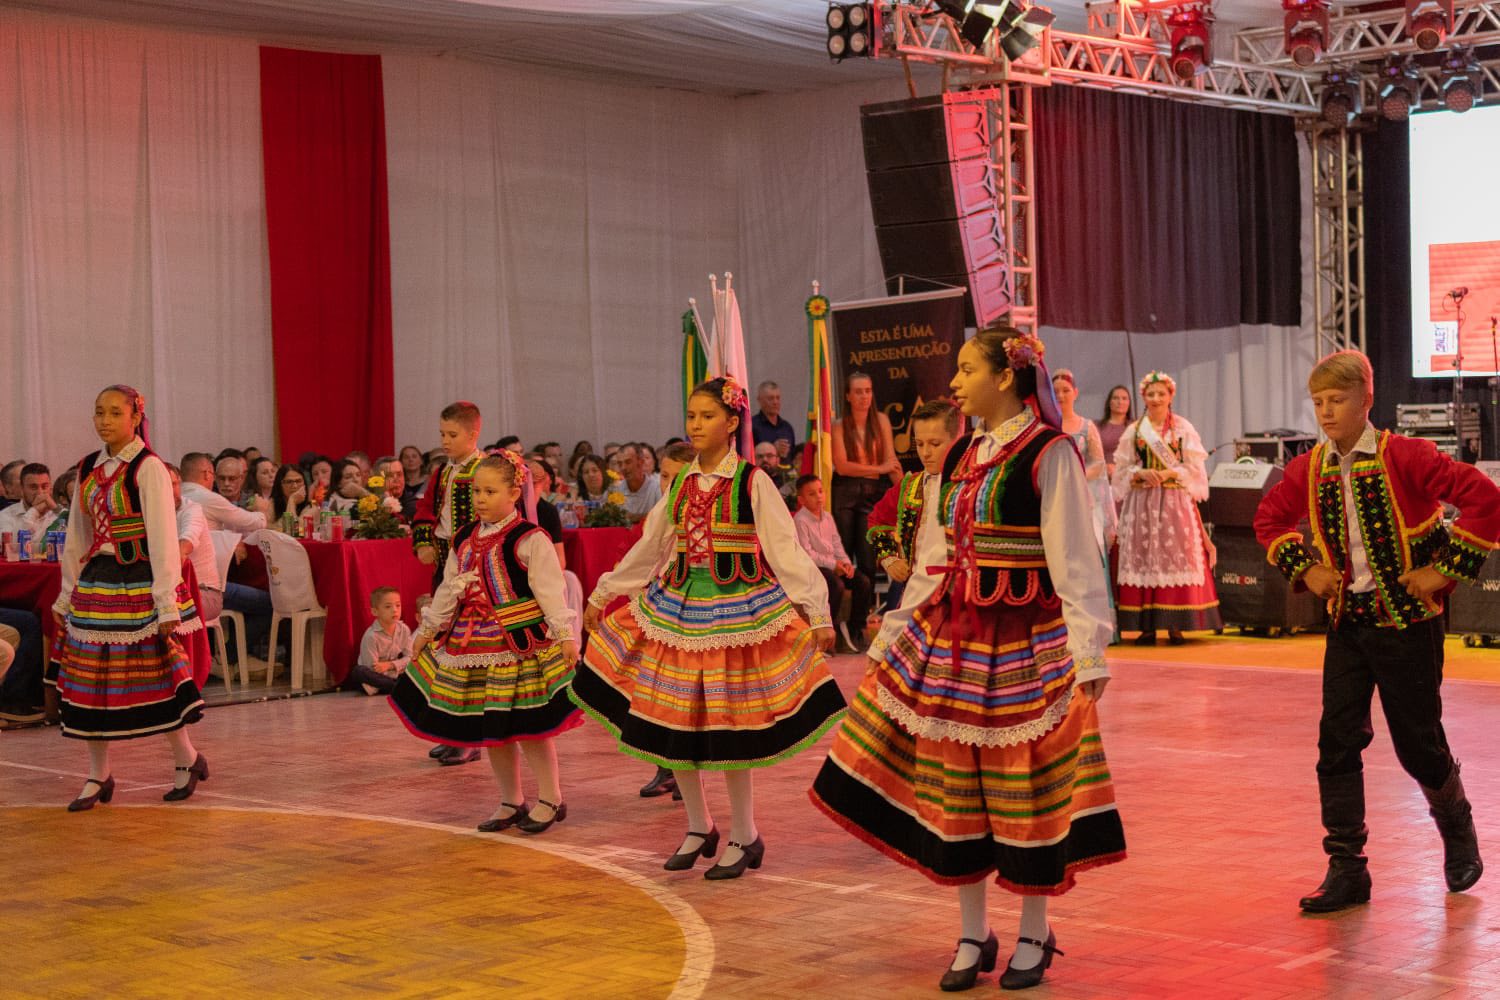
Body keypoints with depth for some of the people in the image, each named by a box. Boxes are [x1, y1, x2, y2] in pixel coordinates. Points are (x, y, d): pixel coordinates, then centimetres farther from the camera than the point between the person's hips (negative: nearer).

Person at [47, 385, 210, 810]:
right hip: (96, 580, 6)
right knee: (90, 675, 5)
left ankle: (187, 760, 16)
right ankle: (98, 775, 15)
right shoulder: (89, 468, 10)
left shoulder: (147, 468, -9)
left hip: (138, 582, -6)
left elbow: (162, 536, -12)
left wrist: (166, 601, -16)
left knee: (153, 670, -2)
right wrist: (68, 593, 15)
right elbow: (77, 537, 17)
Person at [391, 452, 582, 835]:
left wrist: (565, 634, -19)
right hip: (473, 643, 7)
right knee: (489, 728, 10)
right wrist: (427, 629, 23)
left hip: (521, 643, -7)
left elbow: (551, 590, -13)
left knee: (527, 723, -3)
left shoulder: (529, 540, -10)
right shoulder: (464, 540, 11)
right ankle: (510, 802, 24)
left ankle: (550, 799, 12)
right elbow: (449, 590, 20)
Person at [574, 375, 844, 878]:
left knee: (727, 726, -4)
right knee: (673, 723, 4)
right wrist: (601, 595, 24)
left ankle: (744, 838, 13)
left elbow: (786, 550, -8)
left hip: (739, 608, -5)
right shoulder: (682, 485, 10)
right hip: (677, 607, 5)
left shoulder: (752, 483, -5)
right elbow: (648, 548, 19)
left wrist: (817, 612, -15)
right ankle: (698, 828, 23)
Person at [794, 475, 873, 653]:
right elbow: (806, 554, -17)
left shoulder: (827, 517, 13)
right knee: (837, 585, -34)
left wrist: (845, 562, -5)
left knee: (864, 582, -10)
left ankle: (855, 627, 1)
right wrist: (832, 564, -18)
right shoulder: (800, 520, -12)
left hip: (834, 564, 8)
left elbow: (837, 544, 15)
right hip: (812, 567, -8)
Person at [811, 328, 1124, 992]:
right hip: (952, 635, 7)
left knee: (1027, 788, 3)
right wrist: (893, 636, 18)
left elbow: (1075, 561, -13)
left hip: (1026, 640, -7)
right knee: (955, 788, 8)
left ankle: (1033, 937, 19)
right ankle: (972, 936, 22)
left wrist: (1088, 653, -18)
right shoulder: (961, 457, 11)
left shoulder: (1048, 453, -10)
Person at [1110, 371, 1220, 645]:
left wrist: (1166, 473, -13)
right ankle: (1147, 625, 0)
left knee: (1176, 557, -6)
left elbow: (1194, 468, 0)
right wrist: (1141, 473, -12)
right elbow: (1122, 468, 7)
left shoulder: (1183, 429, 5)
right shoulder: (1133, 431, 9)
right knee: (1143, 558, -3)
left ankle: (1175, 624, -2)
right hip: (1142, 502, 1)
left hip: (1175, 501, -1)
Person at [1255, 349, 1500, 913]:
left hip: (1407, 620, -4)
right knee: (1337, 742, -2)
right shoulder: (1309, 470, 2)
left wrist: (1449, 569, -18)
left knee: (1418, 744, 4)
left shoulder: (1404, 457, -14)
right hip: (1347, 622, 5)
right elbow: (1269, 519, 20)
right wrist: (1303, 568, 5)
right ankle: (1346, 869, 5)